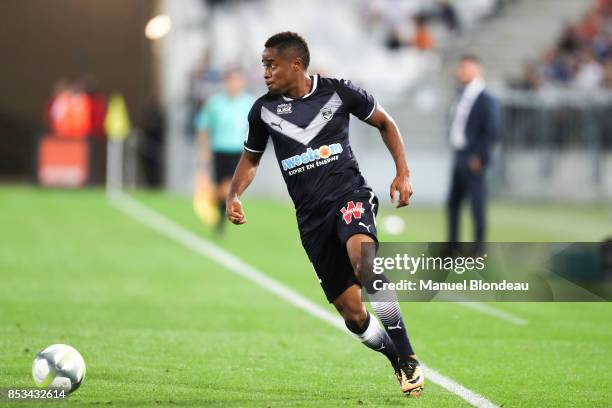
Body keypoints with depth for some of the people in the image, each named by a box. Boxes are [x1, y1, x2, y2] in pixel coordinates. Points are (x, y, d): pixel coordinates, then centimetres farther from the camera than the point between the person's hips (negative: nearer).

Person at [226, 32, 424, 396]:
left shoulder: (338, 92, -1)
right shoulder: (264, 110, 6)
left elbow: (385, 123, 13)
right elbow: (251, 159, 21)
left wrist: (403, 172, 3)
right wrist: (234, 195, 1)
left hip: (349, 193, -3)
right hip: (311, 216, 3)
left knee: (363, 260, -35)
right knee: (352, 313, -3)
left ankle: (408, 357, -27)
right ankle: (400, 364, 21)